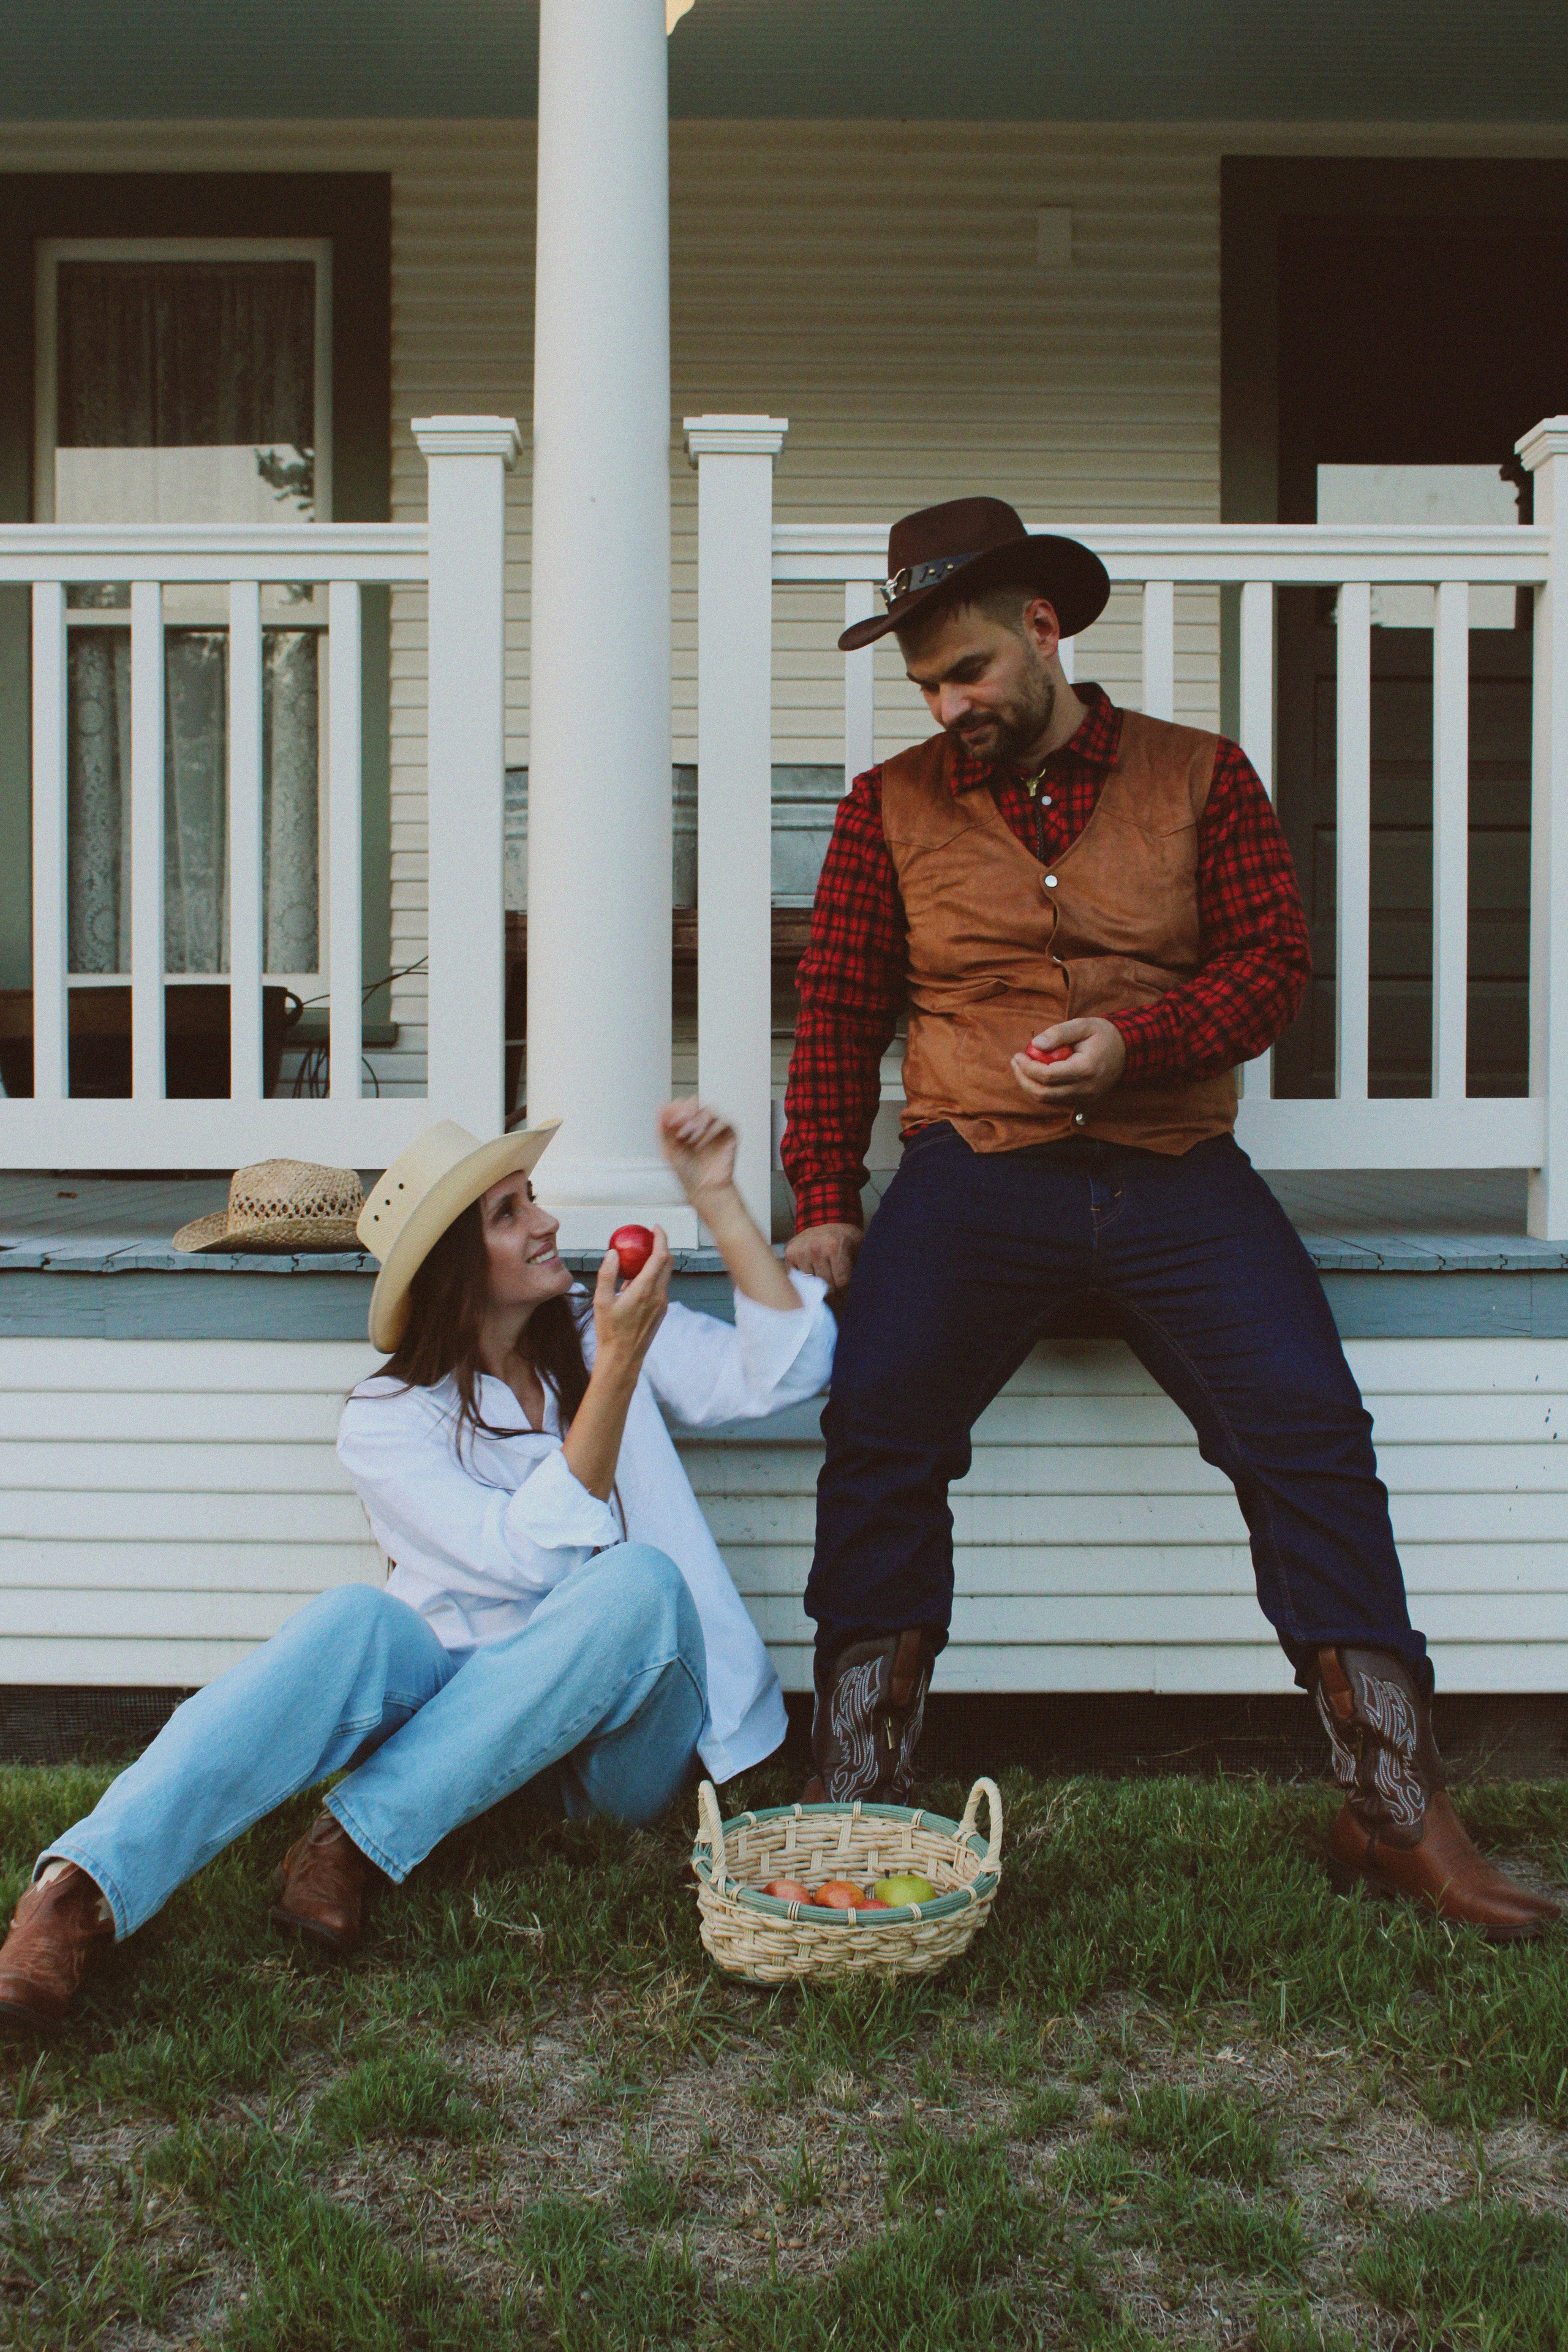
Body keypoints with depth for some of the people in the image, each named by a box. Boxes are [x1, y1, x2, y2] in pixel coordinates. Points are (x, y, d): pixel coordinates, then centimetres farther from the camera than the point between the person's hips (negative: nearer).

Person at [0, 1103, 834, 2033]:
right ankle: (82, 1893, -45)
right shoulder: (388, 1419, -2)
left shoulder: (603, 1330, 7)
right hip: (459, 1695, -1)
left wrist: (717, 1195, -10)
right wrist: (618, 1367, -23)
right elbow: (530, 1555, -16)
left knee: (640, 1580, -31)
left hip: (621, 1738, 2)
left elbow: (784, 1370, -4)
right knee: (360, 1623, -32)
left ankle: (355, 1841, -32)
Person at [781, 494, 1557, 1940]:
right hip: (974, 1176, 0)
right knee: (875, 1435, -19)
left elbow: (1271, 962, 4)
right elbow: (838, 1019, 11)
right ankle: (851, 1819, -9)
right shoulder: (892, 807, 12)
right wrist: (825, 1203, 2)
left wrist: (1136, 1040, -14)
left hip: (1175, 1175, 0)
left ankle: (1401, 1819, -5)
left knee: (1312, 1435, -14)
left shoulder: (1200, 778, 11)